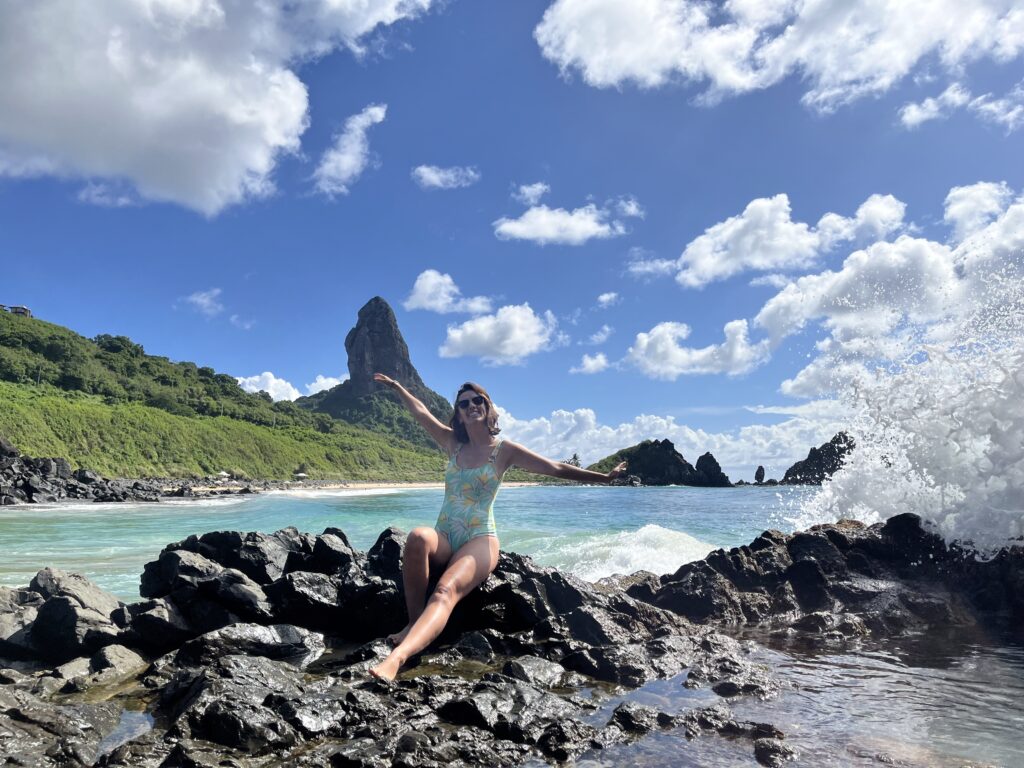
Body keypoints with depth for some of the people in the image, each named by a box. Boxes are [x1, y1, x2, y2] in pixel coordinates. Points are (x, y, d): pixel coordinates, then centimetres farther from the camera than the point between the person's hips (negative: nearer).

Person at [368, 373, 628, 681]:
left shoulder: (504, 450, 2)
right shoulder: (454, 443, 13)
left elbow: (557, 468, 1)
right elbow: (421, 412, 25)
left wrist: (604, 477, -3)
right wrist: (396, 386, 36)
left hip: (479, 540, -3)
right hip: (444, 538, 3)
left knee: (447, 590, -34)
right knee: (417, 537, -35)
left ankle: (397, 656, -54)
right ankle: (414, 622, -25)